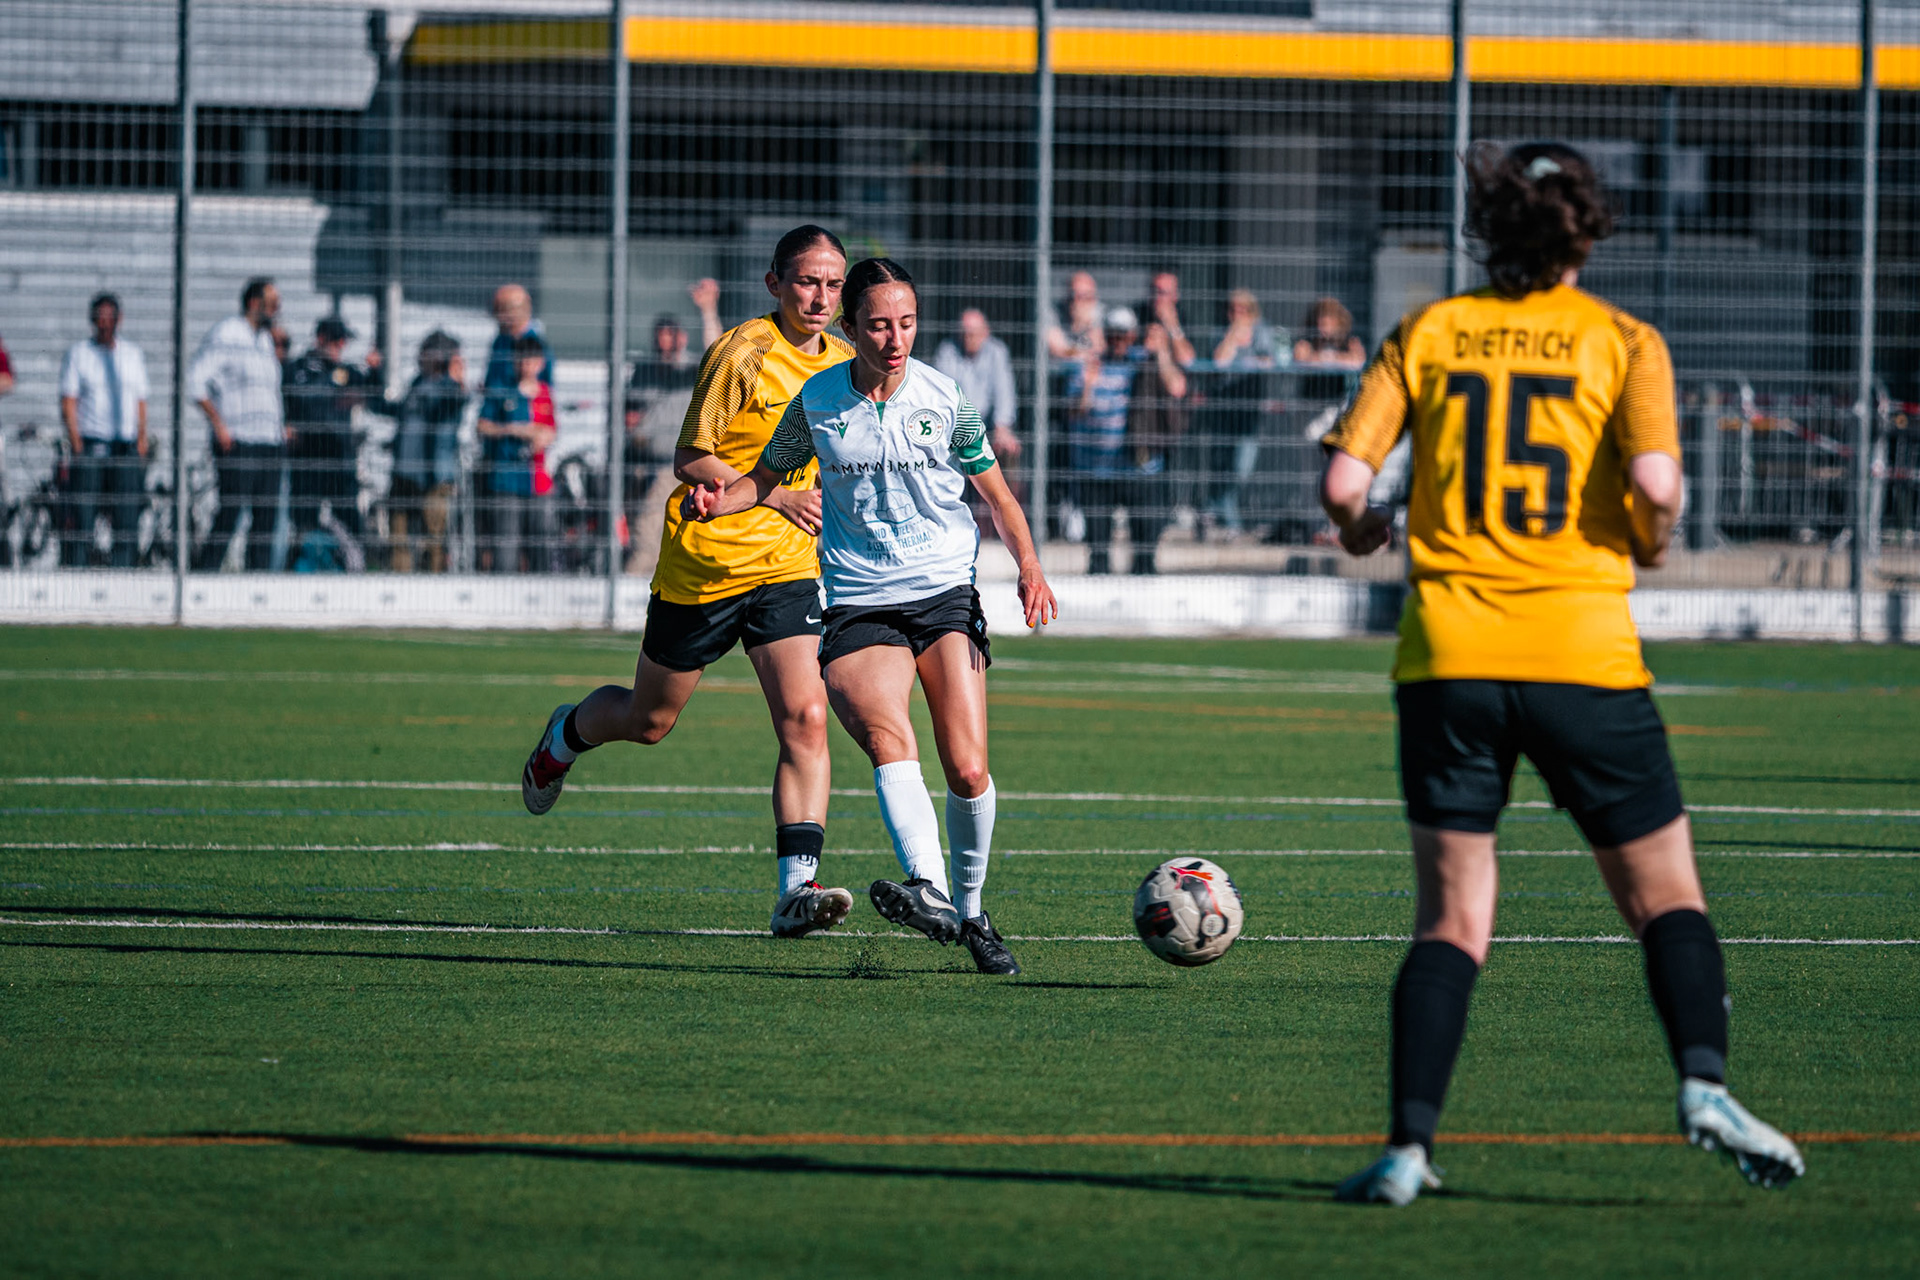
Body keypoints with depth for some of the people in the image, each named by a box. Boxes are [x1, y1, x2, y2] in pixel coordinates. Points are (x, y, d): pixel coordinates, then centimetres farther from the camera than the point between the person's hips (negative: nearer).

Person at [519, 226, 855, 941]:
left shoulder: (845, 365, 6)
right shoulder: (743, 354, -14)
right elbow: (691, 458, -14)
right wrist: (775, 496, -25)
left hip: (787, 567, 4)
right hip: (704, 561, -4)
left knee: (804, 719, -17)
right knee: (649, 720, 13)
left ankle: (796, 888, -21)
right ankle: (567, 735, 48)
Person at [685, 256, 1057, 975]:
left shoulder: (945, 399, 1)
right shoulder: (817, 401, 2)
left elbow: (996, 492, 11)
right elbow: (770, 476, 17)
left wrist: (1029, 566, -5)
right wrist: (719, 500, -4)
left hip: (945, 595, 0)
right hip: (858, 607, 0)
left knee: (968, 771, -11)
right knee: (888, 739, -28)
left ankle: (970, 909, 13)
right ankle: (930, 893, -45)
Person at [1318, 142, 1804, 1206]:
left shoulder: (1429, 333, 6)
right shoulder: (1622, 341, 1)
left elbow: (1343, 478, -1)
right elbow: (1655, 483, -13)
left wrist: (1359, 528, 21)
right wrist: (1650, 544, 8)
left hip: (1447, 654, 2)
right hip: (1582, 657, -2)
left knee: (1450, 920, 7)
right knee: (1666, 895, 10)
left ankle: (1408, 1145, -6)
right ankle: (1704, 1082, -12)